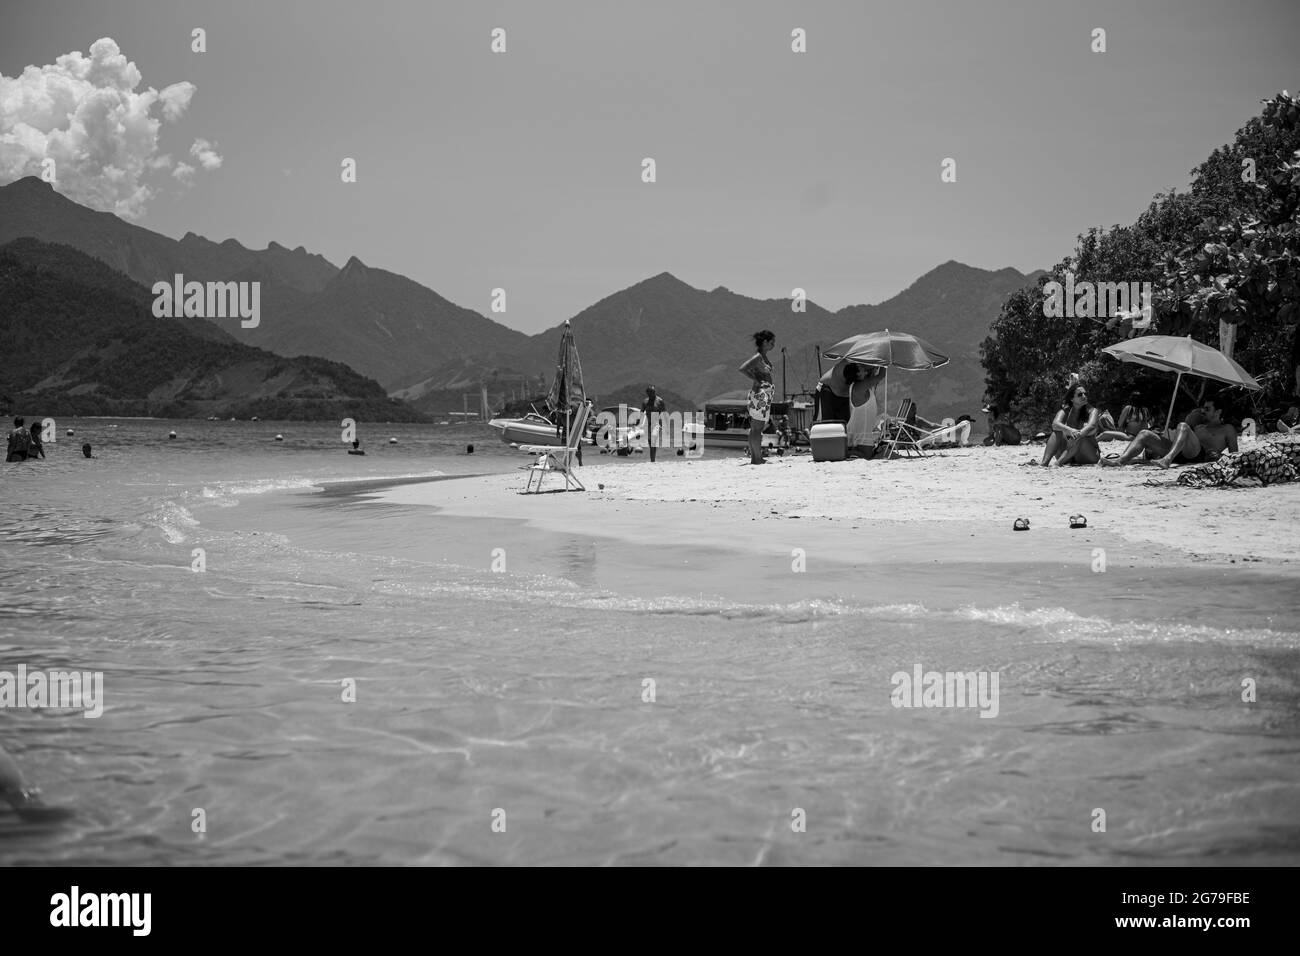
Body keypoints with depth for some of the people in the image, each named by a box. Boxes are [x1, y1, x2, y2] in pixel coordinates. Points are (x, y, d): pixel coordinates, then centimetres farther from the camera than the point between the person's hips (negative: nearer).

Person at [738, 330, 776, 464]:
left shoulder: (763, 356, 14)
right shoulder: (758, 357, -14)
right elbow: (742, 369, -23)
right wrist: (755, 381, -15)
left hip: (765, 394, 10)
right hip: (760, 393, -10)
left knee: (755, 428, 11)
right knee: (757, 428, -7)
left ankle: (754, 459, 15)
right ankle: (757, 459, -6)